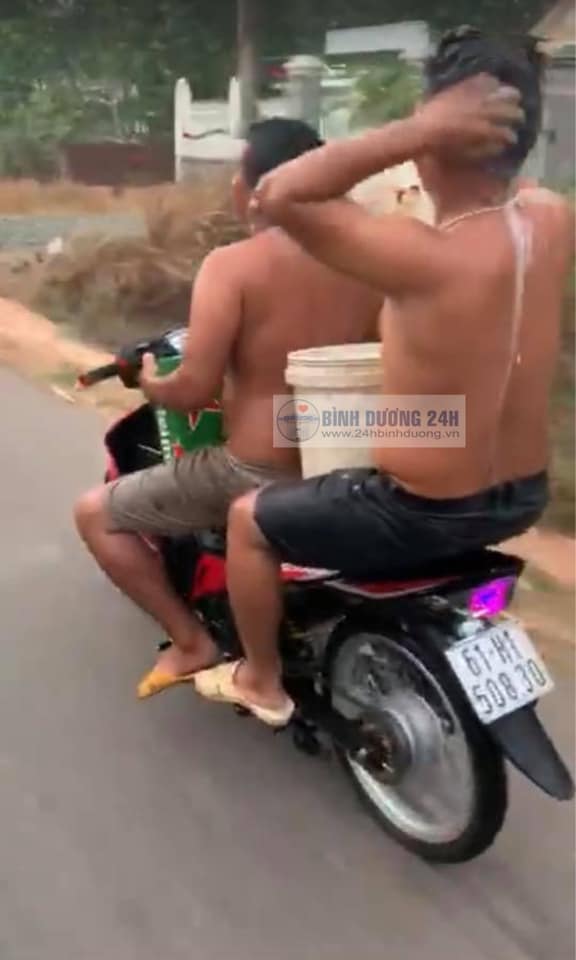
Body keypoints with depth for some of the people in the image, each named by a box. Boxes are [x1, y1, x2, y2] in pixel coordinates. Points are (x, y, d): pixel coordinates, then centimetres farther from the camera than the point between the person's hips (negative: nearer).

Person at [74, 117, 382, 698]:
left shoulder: (232, 264, -16)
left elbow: (195, 389, -21)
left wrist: (151, 385, 2)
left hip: (256, 476, -6)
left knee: (95, 513, 11)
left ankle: (191, 641, 11)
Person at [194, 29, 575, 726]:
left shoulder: (423, 259, -31)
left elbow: (276, 195, -25)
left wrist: (416, 130, -29)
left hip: (424, 515, -7)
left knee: (250, 520, 15)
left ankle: (261, 681, 33)